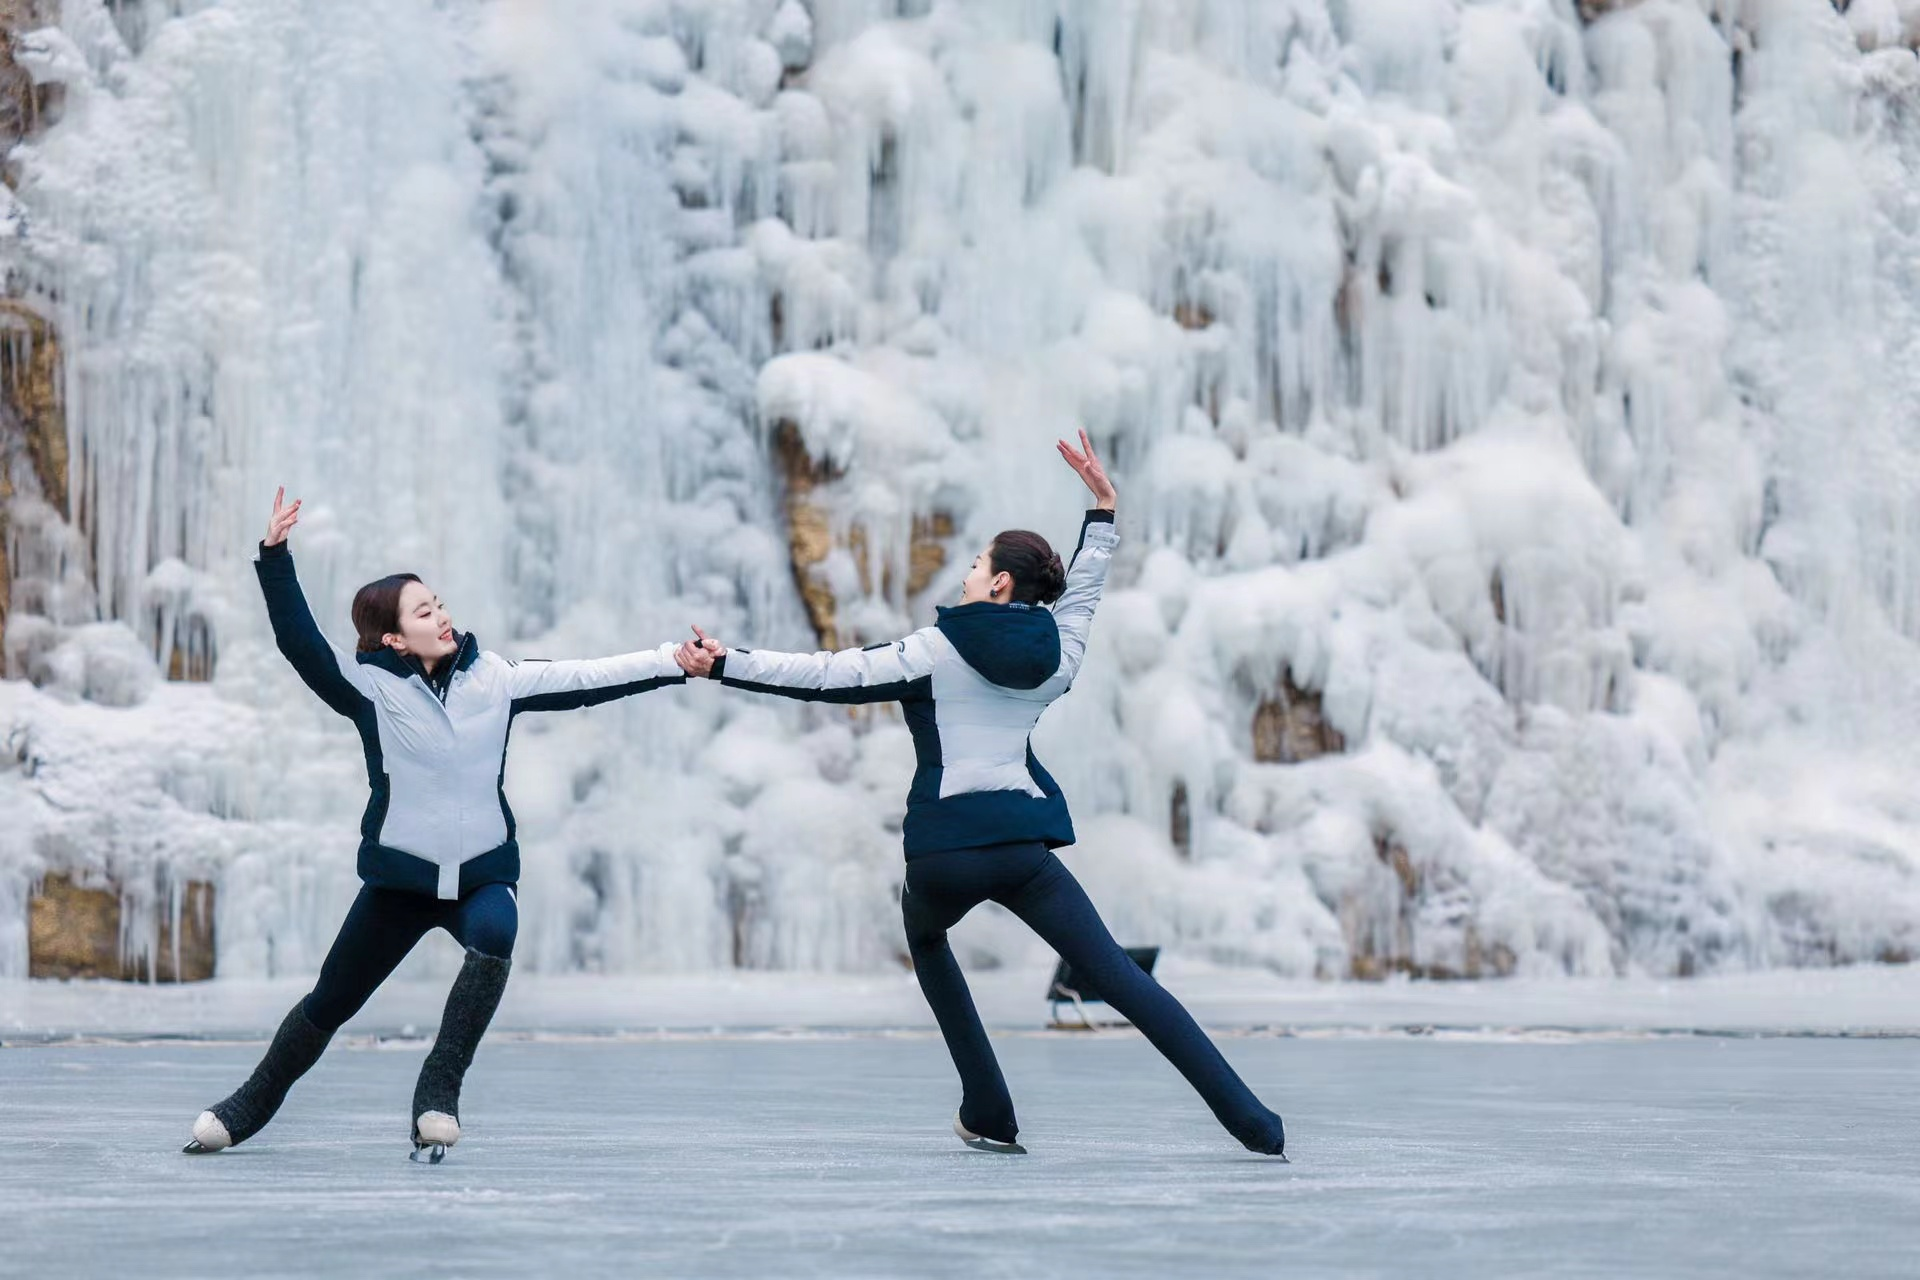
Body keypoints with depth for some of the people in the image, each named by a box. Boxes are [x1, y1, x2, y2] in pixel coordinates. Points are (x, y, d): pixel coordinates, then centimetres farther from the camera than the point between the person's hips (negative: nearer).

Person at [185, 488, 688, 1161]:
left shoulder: (492, 677, -3)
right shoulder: (370, 686, -9)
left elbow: (584, 679, -3)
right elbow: (299, 641, -20)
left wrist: (675, 662, -8)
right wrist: (274, 557, -31)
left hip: (482, 872, 1)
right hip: (399, 877, -1)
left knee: (495, 934, -34)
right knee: (331, 1001, 10)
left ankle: (438, 1092, -23)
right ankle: (252, 1103, 37)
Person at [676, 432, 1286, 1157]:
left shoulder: (936, 651, 0)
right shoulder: (1056, 657, 12)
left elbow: (829, 677, -4)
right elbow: (1082, 588, 31)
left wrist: (724, 666, -2)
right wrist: (1102, 504, 40)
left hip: (944, 850, -2)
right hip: (1024, 845, 2)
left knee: (924, 934, 30)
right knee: (1120, 980, -2)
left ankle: (990, 1117, 22)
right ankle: (1253, 1125, -12)